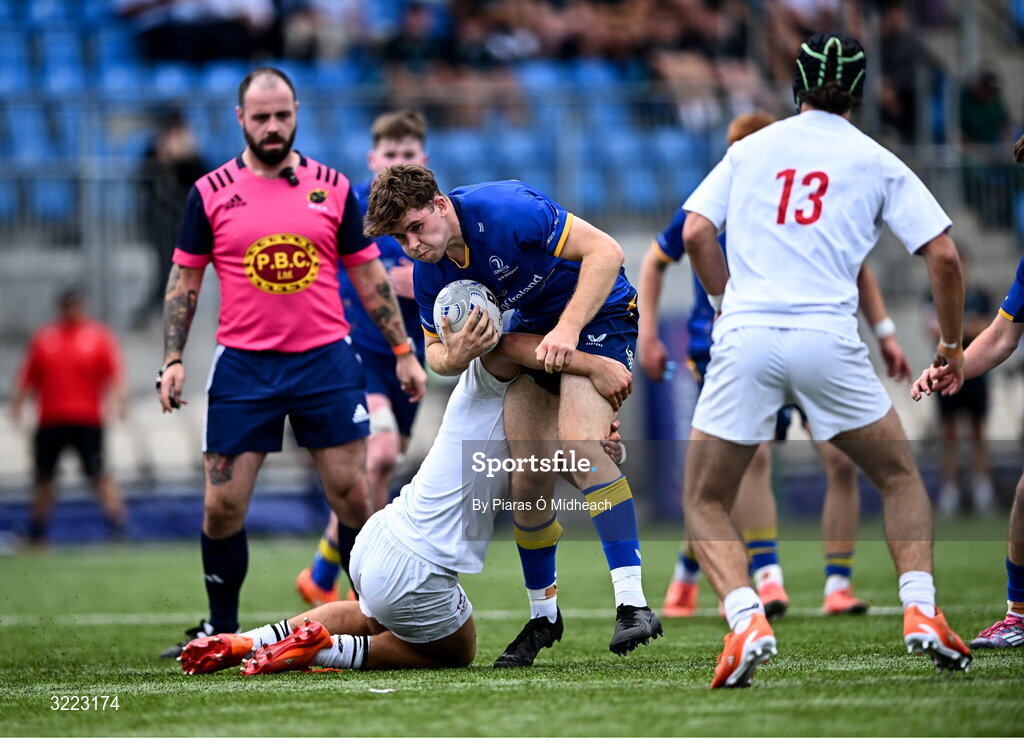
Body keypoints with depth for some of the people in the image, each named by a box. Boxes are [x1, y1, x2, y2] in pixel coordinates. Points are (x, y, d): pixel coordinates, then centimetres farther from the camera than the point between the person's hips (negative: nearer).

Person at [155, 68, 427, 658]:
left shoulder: (333, 187, 5)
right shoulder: (211, 193, 3)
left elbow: (369, 276, 11)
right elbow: (185, 280, 8)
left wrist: (403, 351, 9)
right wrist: (173, 359, -1)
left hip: (327, 361, 1)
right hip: (243, 366, 0)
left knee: (353, 497, -1)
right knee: (223, 505, -2)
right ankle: (222, 628, 13)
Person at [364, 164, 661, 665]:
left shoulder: (504, 210, -28)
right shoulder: (430, 273, -6)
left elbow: (604, 250, -27)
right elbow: (436, 352, 6)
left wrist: (568, 328, -34)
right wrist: (456, 356, -19)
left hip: (597, 314, -7)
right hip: (530, 331, 7)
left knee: (578, 446, -27)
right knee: (528, 477, -1)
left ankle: (633, 603, -30)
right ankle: (543, 615, 19)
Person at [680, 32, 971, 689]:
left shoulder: (749, 149, 17)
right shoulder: (877, 162, 13)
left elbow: (696, 234, 7)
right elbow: (944, 257, 7)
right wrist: (952, 344, 20)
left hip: (745, 338, 0)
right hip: (829, 335, 0)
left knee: (706, 503, 11)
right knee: (902, 478, 20)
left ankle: (746, 620, -14)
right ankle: (921, 610, 0)